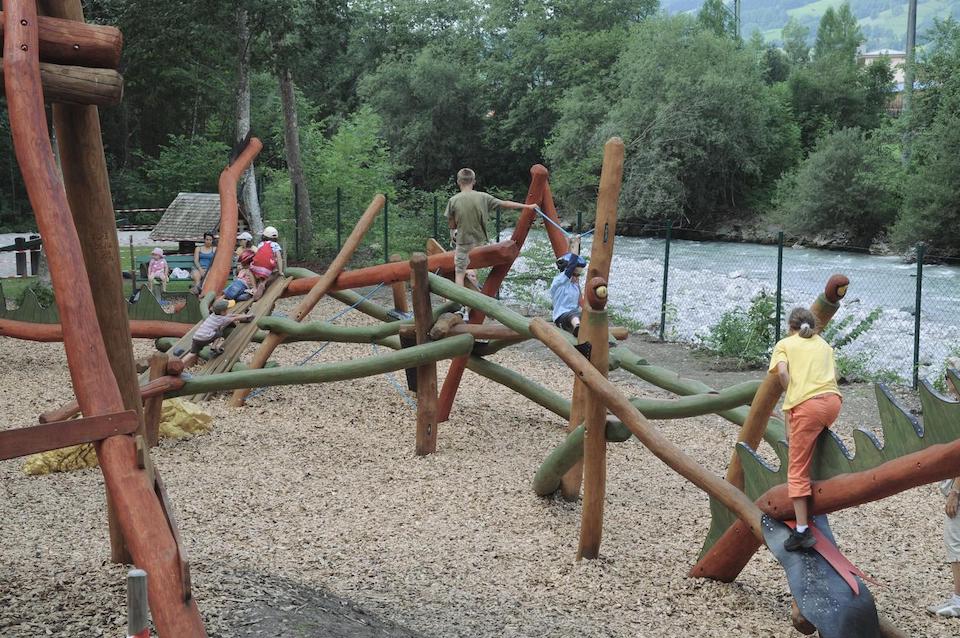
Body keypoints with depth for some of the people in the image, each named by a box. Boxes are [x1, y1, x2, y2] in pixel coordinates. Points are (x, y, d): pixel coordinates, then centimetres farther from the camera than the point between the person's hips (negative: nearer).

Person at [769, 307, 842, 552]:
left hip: (807, 405, -5)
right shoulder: (823, 344, 28)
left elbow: (782, 371, -5)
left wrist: (791, 395, 8)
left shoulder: (784, 344, 15)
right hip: (833, 400, 5)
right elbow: (833, 373, 18)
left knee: (797, 469, 0)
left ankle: (802, 530, -7)